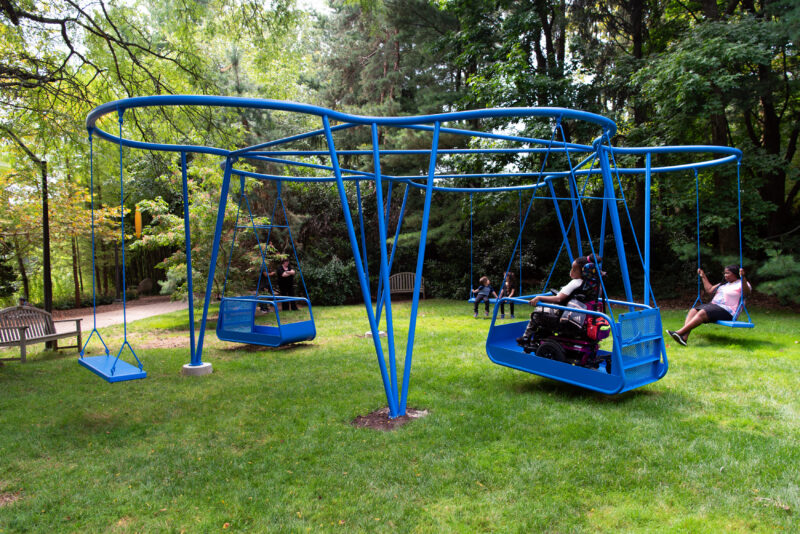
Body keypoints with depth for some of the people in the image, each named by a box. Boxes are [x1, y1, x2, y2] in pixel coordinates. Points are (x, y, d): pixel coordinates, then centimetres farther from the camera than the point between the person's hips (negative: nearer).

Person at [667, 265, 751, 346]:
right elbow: (710, 290, 35)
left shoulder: (742, 284, 2)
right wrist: (703, 277, 35)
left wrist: (743, 277, -31)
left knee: (702, 313, -32)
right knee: (693, 311, -18)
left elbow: (746, 293, -20)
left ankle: (680, 332, -44)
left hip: (726, 311, -8)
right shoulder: (724, 284, 28)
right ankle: (684, 337, -37)